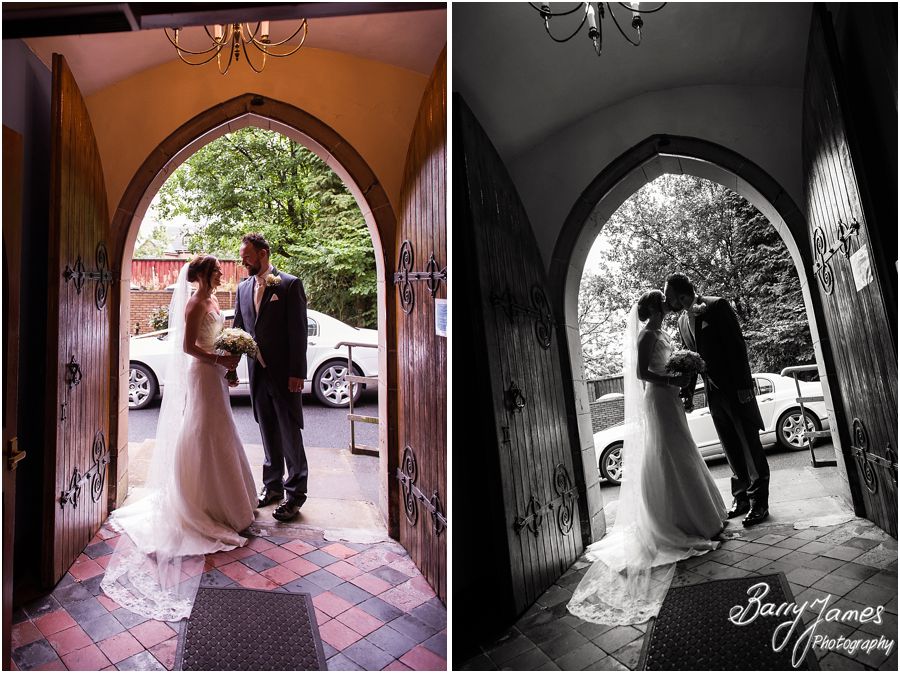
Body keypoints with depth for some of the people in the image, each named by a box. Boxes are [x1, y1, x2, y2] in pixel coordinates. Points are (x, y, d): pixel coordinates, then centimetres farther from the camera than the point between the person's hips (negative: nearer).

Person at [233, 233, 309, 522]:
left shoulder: (290, 284, -7)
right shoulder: (243, 287, 11)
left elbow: (298, 331, -11)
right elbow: (238, 329, 14)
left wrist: (297, 373, -15)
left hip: (284, 373, -6)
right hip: (258, 372, 6)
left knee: (290, 433, 2)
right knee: (268, 432, 15)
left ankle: (295, 493, 14)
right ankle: (272, 485, 30)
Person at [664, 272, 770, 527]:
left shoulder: (717, 306, -10)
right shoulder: (682, 320, 9)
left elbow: (737, 346, -13)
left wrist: (744, 386, -17)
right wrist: (687, 390, 7)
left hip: (735, 388, -6)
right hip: (713, 392, 6)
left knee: (749, 446, 1)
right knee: (731, 449, 13)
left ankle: (759, 503, 10)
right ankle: (741, 498, 24)